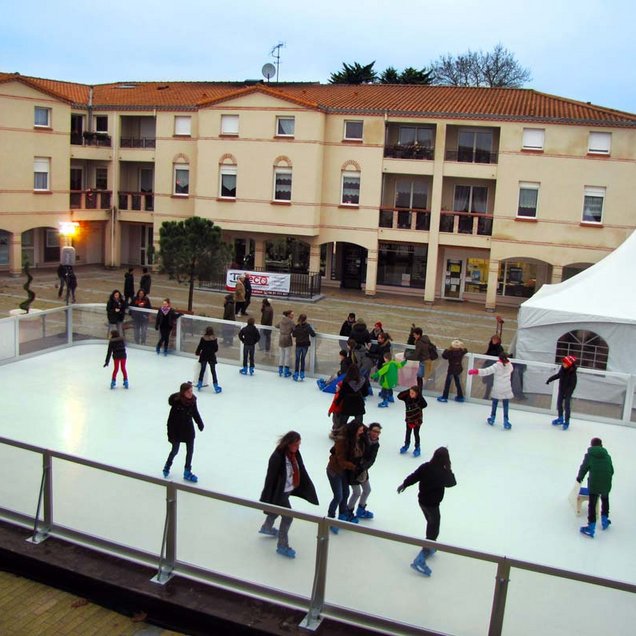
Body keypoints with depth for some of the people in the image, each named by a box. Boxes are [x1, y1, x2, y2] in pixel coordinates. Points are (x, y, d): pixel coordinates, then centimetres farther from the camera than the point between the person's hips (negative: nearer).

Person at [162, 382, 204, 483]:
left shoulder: (192, 400, -11)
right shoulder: (176, 402, -26)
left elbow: (195, 413, 8)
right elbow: (171, 419, -21)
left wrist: (200, 423, 16)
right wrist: (170, 435, -18)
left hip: (189, 429, 5)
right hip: (177, 430, -5)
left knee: (190, 451, 10)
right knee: (175, 450, 14)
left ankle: (187, 472, 27)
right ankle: (167, 466, 44)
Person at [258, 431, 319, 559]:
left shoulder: (295, 453, -8)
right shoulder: (277, 457, -31)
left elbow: (301, 471, 2)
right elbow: (271, 478, -25)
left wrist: (309, 488, 6)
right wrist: (267, 498, -20)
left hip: (289, 490, 8)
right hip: (279, 492, -8)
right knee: (287, 517, -1)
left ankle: (267, 528, 57)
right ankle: (282, 546, 16)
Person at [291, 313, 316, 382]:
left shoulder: (296, 326, -10)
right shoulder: (307, 326, -14)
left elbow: (293, 335, 0)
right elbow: (313, 334, -13)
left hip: (298, 344, 1)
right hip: (305, 344, -1)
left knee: (297, 359, 12)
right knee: (303, 359, 12)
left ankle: (296, 375, 12)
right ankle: (302, 375, 14)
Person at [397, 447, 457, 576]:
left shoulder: (425, 467, -11)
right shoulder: (444, 473, -24)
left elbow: (413, 476, 0)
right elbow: (452, 483, -5)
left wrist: (404, 484, 17)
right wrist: (449, 471, 5)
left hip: (422, 500, 6)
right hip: (432, 504, -6)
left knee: (431, 524, 28)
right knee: (433, 531, 0)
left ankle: (429, 548, 45)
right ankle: (420, 560, -9)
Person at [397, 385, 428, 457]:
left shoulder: (419, 399, -21)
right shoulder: (407, 398, -11)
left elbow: (424, 405, -33)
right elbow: (399, 396, -17)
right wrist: (407, 391, -22)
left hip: (417, 420, -4)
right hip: (409, 419, 4)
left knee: (416, 433, 7)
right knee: (408, 433, 18)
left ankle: (417, 448, 22)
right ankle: (406, 445, 38)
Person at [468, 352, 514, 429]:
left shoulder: (497, 366, -16)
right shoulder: (509, 365, -3)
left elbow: (486, 371, -24)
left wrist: (475, 371, -25)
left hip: (497, 389, -2)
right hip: (507, 389, 2)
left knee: (494, 403, 17)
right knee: (506, 405, 6)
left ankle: (492, 418, 31)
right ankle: (506, 421, 2)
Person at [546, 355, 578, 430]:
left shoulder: (572, 372, -25)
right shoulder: (562, 368, -8)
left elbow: (573, 384, -22)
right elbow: (558, 375, 11)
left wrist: (568, 393, -25)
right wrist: (550, 379, 13)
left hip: (568, 391, -7)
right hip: (561, 389, 7)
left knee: (566, 406, 0)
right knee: (559, 404, 17)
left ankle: (566, 422, 14)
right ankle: (560, 418, 36)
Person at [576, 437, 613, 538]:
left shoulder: (589, 455, -1)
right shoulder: (607, 455, 8)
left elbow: (583, 468, 0)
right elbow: (611, 471, 10)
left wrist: (579, 478, 17)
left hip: (594, 484, -3)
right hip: (606, 484, 3)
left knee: (592, 504, 2)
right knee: (605, 500, 29)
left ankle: (591, 527, -1)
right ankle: (605, 520, 37)